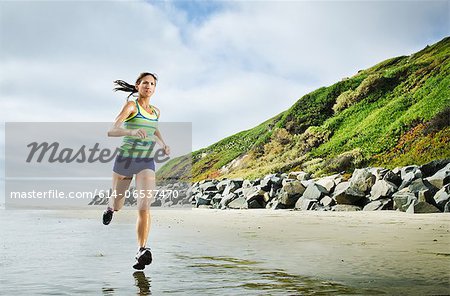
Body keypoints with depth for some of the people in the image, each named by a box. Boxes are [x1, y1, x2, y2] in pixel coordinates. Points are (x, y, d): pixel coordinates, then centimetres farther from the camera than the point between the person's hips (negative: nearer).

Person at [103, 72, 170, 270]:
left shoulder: (156, 112, 11)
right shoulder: (131, 106, -8)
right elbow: (111, 131, -21)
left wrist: (163, 145, 16)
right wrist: (132, 131, -40)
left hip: (147, 162, 3)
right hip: (125, 159, -3)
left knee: (144, 206, -17)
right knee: (117, 206, 16)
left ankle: (142, 251, -19)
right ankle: (110, 206, 53)